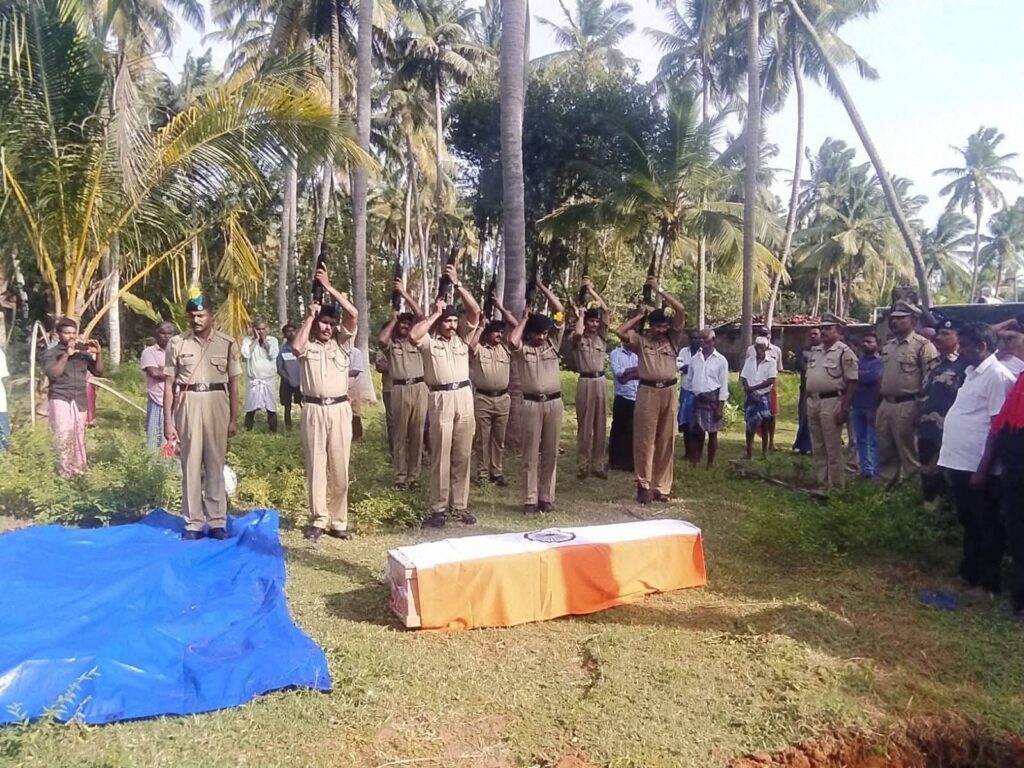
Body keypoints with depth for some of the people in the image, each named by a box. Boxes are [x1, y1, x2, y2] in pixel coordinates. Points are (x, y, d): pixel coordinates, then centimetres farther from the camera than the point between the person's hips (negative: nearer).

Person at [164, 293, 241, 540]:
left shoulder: (227, 344, 1)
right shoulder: (176, 343, 1)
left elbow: (233, 384, 5)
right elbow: (169, 384, 2)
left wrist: (234, 418, 3)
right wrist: (168, 420, -2)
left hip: (217, 404, 0)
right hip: (188, 405, 0)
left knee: (215, 465, 7)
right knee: (190, 465, 4)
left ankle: (217, 521, 15)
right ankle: (192, 523, 13)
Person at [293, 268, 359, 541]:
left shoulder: (342, 342, 8)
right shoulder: (307, 344, 5)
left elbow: (353, 314, -4)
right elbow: (295, 346, -19)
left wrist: (329, 288, -4)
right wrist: (310, 315, -8)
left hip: (340, 408, 1)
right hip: (313, 410, -1)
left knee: (339, 467, 4)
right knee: (316, 466, 4)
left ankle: (338, 521, 12)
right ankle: (318, 520, 12)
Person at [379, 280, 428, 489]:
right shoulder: (391, 344, 9)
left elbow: (420, 316, 2)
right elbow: (381, 339, -16)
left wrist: (404, 293, -2)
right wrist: (393, 319, -1)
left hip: (420, 388, 2)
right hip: (400, 389, -2)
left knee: (417, 433, 4)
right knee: (401, 434, 3)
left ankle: (414, 474, 11)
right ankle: (400, 475, 8)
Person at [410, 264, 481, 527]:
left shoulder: (462, 337, 10)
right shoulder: (428, 340, 0)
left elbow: (475, 311, 1)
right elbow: (413, 335, -22)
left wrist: (457, 283, -5)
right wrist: (435, 313, -10)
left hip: (464, 397, 4)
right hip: (440, 399, -4)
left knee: (462, 456, 7)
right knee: (441, 456, 0)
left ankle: (460, 506, 16)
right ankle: (438, 508, 8)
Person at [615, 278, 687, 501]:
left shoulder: (673, 337, 8)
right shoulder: (641, 339, 4)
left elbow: (680, 309, -1)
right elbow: (620, 331, -10)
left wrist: (659, 289, 0)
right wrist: (640, 315, 2)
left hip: (669, 391, 2)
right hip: (647, 391, -2)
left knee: (666, 441, 6)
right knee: (645, 440, 0)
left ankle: (662, 486, 13)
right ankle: (644, 485, 6)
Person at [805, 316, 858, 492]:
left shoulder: (844, 352, -9)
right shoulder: (815, 351, 15)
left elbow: (852, 382, -12)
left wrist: (844, 408, -17)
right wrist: (806, 402, 15)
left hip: (831, 403, -8)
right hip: (813, 402, 8)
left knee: (833, 449, -3)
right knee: (817, 448, 13)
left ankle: (835, 486, 5)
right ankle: (822, 483, 22)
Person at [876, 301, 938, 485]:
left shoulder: (922, 346, -10)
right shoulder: (888, 346, 14)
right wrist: (876, 405, 19)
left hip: (906, 406, -8)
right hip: (885, 404, 8)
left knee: (907, 452, 1)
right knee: (884, 452, 13)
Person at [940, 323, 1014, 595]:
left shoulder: (998, 376, -14)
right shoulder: (972, 372, 13)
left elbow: (998, 426, -17)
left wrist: (982, 469, -19)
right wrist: (946, 455, 18)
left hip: (976, 466, -9)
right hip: (958, 461, 9)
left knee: (986, 526, 5)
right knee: (968, 522, 19)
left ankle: (989, 582, 16)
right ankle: (970, 572, 32)